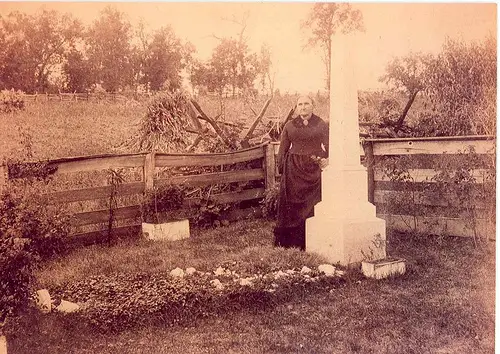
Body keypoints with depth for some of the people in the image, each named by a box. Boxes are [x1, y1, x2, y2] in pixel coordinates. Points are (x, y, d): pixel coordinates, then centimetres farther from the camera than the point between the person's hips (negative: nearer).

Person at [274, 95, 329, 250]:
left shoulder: (321, 125, 8)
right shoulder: (289, 125, 10)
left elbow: (328, 146, 3)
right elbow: (283, 149, 10)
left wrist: (327, 159, -15)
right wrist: (281, 168, 0)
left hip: (315, 168, -1)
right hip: (293, 169, 1)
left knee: (313, 206, -3)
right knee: (292, 206, 0)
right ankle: (291, 242, 7)